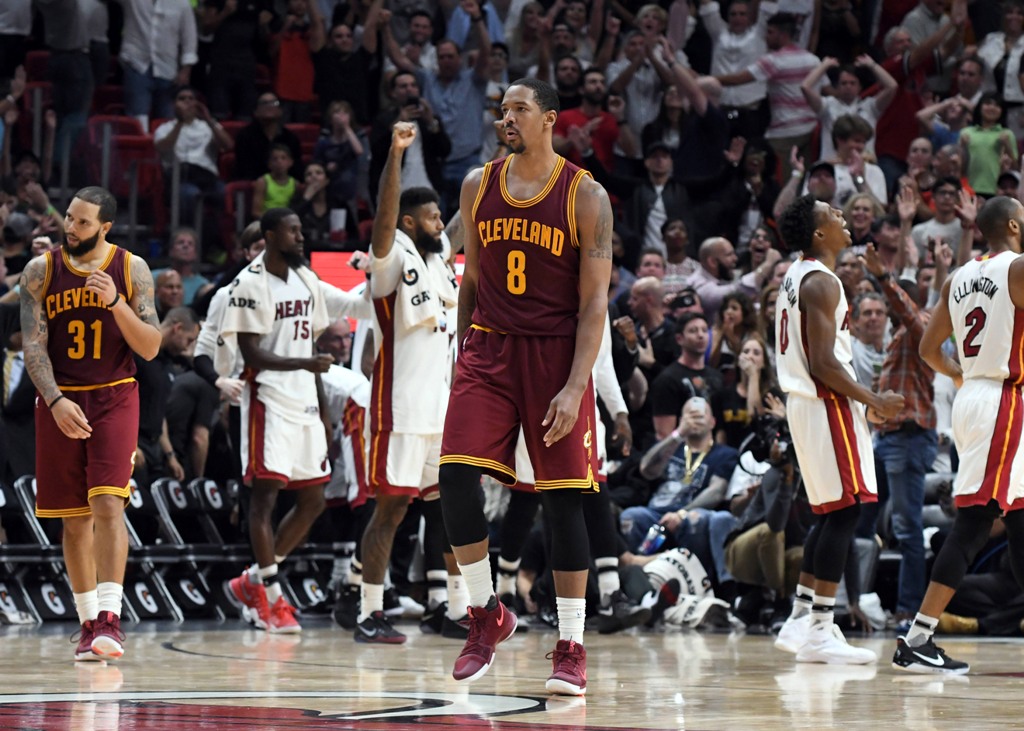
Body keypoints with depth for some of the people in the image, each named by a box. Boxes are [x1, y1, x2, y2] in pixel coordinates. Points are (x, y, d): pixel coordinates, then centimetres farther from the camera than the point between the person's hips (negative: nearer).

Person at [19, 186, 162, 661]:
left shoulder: (131, 269, -4)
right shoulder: (40, 272, -2)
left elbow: (150, 349, -5)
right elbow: (33, 347, -7)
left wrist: (116, 304, -21)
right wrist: (56, 401, -21)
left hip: (114, 399, -2)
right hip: (60, 400, 2)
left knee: (108, 505, -17)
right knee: (74, 520, 6)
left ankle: (109, 619, -23)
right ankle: (88, 623, 17)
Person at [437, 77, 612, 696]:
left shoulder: (586, 196, -6)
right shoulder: (479, 186, 8)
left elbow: (595, 302, -8)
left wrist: (574, 386, -17)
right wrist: (462, 359, 12)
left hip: (556, 354, -3)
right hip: (489, 349, 3)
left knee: (564, 498, -2)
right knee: (456, 476, -12)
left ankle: (572, 648, 4)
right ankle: (487, 614, 5)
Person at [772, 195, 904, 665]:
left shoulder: (797, 277, 16)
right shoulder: (821, 282, -16)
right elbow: (823, 363, -22)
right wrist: (874, 401, -14)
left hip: (805, 400, 10)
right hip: (827, 403, -10)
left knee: (832, 515, 15)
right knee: (844, 512, -9)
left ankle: (801, 621, 16)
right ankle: (819, 631, -10)